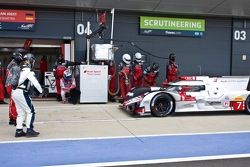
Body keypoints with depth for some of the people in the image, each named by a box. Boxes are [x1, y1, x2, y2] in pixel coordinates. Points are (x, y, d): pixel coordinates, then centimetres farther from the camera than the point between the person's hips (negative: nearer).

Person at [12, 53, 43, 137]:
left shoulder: (22, 70, 16)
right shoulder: (28, 71, -11)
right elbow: (35, 82, -16)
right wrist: (41, 91, -6)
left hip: (15, 92, 9)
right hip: (21, 93, -9)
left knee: (21, 112, 14)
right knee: (30, 111, 0)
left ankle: (19, 131, 15)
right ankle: (29, 130, 1)